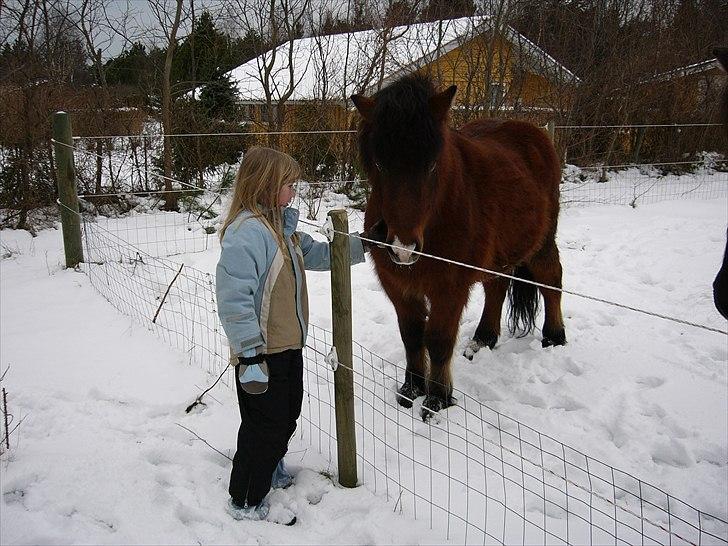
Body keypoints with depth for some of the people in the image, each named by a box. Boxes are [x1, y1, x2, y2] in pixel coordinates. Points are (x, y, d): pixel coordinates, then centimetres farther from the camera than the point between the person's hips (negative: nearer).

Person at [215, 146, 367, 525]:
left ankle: (270, 468, 48)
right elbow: (234, 299, -28)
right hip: (261, 353, -9)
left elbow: (315, 254, 19)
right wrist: (250, 355, -27)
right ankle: (246, 502, 22)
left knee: (287, 416, 24)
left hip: (287, 345, 9)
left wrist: (362, 245, 12)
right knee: (266, 423, 4)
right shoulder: (245, 232, -24)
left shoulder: (280, 225, 7)